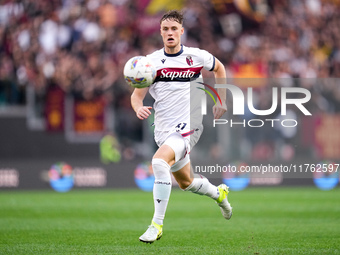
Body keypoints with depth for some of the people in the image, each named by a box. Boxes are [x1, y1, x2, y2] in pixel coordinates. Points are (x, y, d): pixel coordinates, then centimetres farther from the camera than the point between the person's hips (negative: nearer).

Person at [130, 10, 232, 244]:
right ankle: (219, 193, 52)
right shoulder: (151, 61, 1)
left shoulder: (197, 56, -1)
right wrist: (139, 108, -23)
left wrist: (221, 101, 14)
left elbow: (219, 68, 20)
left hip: (188, 126, -4)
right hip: (163, 130, 4)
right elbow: (137, 95, 1)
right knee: (186, 182, 18)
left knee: (159, 161, -31)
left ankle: (157, 224, -28)